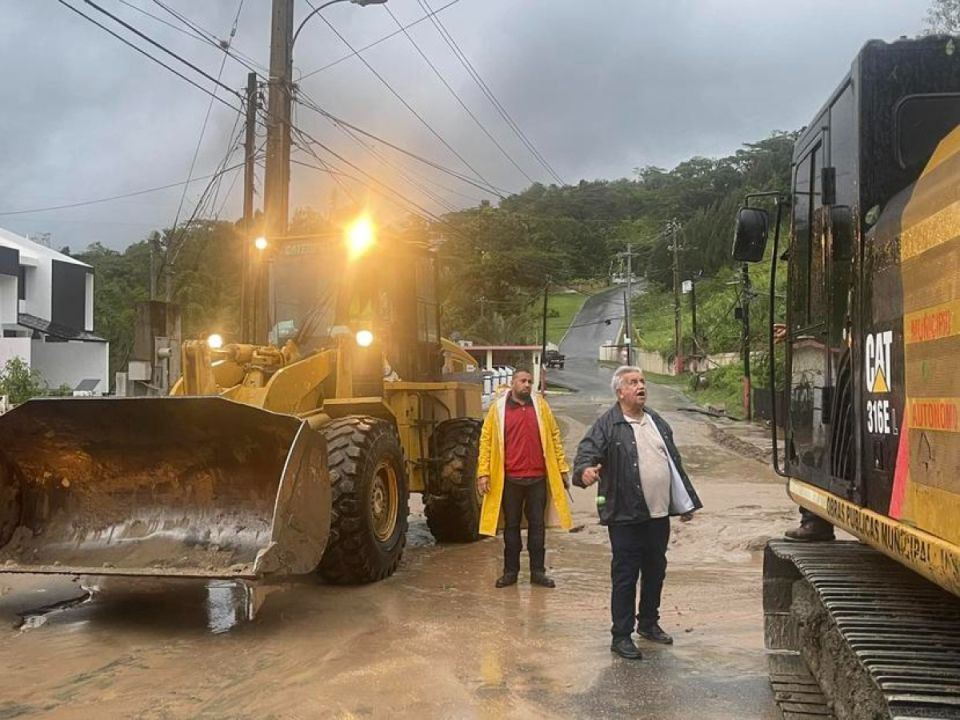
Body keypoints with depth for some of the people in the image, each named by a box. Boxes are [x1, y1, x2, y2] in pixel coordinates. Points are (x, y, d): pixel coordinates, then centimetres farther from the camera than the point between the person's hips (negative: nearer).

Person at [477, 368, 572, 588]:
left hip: (538, 478, 1)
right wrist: (483, 473, -7)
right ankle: (510, 571, 17)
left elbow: (554, 437, 7)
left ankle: (538, 571, 16)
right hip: (509, 479, -1)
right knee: (511, 525, 8)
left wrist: (562, 468, 3)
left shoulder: (540, 405, 6)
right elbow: (486, 440, 0)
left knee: (537, 524, 7)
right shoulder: (498, 408, 1)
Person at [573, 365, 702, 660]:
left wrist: (687, 502, 19)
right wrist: (585, 469, -45)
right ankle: (621, 636, 11)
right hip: (626, 517, -6)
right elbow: (587, 450, -21)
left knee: (656, 572, 17)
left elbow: (674, 463, 19)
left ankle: (649, 623, 35)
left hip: (659, 514, 7)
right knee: (625, 577, 0)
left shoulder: (657, 422, 13)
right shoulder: (607, 425, -8)